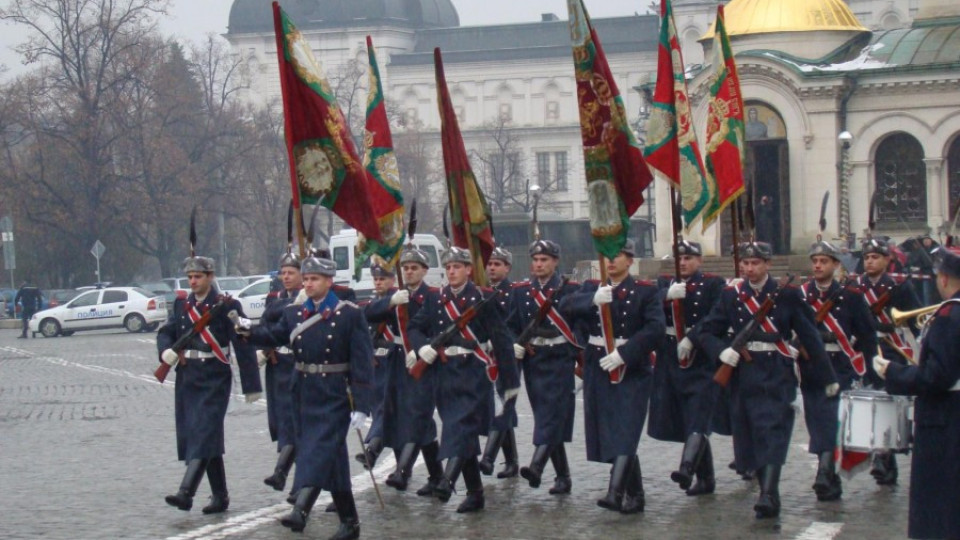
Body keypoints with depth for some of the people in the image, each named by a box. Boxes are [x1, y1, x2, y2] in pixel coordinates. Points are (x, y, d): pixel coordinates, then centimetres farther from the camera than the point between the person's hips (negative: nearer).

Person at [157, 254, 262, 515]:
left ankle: (186, 493, -25)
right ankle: (220, 496, 17)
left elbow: (243, 346, -6)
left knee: (204, 434, -15)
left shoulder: (226, 306, -6)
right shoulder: (181, 304, 11)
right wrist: (166, 350, -12)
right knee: (197, 437, 9)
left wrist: (251, 385, -8)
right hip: (186, 380, 6)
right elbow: (166, 331, 13)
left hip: (214, 380, -6)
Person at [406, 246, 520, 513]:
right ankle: (475, 493, 15)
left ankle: (447, 481, -35)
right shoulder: (437, 300, 9)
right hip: (446, 371, 5)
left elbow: (501, 339, -4)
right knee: (461, 431, 8)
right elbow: (415, 327, 15)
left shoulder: (482, 298, -4)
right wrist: (422, 347, -9)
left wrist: (511, 381, -6)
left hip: (474, 372, -5)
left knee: (463, 425, -20)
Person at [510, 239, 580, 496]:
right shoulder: (521, 291, 10)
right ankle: (563, 477, 13)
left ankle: (536, 467, -29)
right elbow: (512, 326, 12)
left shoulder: (570, 290, 0)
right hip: (533, 361, 4)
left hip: (560, 361, -4)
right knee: (544, 417, 5)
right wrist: (515, 346, -6)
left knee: (553, 415, -15)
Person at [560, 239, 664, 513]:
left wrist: (623, 354, -23)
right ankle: (635, 495, 19)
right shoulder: (592, 288, 10)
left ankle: (616, 493, -26)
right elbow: (565, 305, -7)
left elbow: (655, 327, -15)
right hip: (598, 368, 5)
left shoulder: (646, 291, -1)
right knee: (608, 433, 7)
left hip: (631, 369, -5)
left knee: (625, 433, -15)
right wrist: (593, 300, -27)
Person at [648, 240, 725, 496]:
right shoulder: (665, 283, 14)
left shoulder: (714, 284, 1)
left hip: (702, 361, -5)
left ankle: (687, 468, -34)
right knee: (684, 421, 8)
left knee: (698, 419, -17)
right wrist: (667, 295, -23)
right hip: (670, 360, 5)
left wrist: (691, 339, -22)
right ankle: (706, 478, 17)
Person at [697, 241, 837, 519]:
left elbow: (810, 336, 3)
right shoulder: (731, 295, 7)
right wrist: (721, 350, -13)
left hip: (777, 374, -3)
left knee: (773, 432, -14)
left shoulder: (787, 294, 0)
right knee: (749, 434, 4)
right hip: (744, 374, 4)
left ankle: (769, 496, -23)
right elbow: (706, 332, 9)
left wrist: (828, 377, 5)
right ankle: (767, 490, 15)